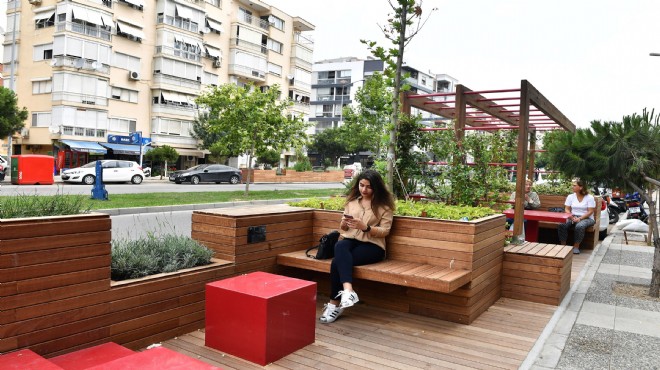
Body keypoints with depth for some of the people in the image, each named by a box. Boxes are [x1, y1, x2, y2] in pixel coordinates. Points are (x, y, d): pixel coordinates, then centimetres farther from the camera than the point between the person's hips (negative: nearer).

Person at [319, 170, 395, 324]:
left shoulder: (384, 205, 3)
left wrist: (365, 227, -20)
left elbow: (385, 231, -5)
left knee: (338, 261, -29)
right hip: (351, 240, 4)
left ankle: (334, 303, -19)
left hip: (372, 245, -4)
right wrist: (344, 223, -6)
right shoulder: (352, 201, 15)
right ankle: (348, 290, -50)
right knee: (340, 247, -36)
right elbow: (343, 228, 18)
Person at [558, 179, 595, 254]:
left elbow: (590, 211, -10)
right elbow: (567, 209, 5)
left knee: (580, 226, -39)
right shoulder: (570, 196, 8)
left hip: (586, 218, -3)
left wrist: (580, 218, -22)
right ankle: (563, 245, -19)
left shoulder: (590, 197, -3)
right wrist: (570, 216, -16)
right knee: (562, 225, -28)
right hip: (573, 217, 4)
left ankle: (576, 247, -26)